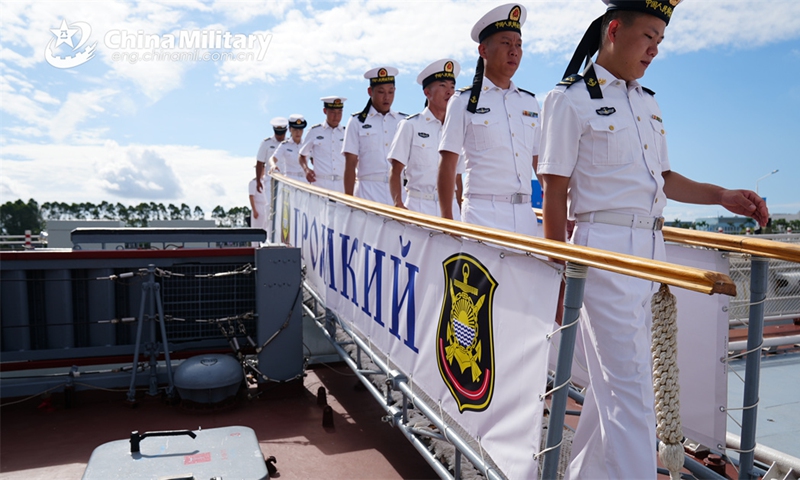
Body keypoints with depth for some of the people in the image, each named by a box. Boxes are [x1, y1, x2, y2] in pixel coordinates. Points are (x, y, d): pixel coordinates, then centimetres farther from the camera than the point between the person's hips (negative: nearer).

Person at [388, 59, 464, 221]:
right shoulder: (410, 125, 1)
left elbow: (457, 175, 14)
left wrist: (461, 210, 7)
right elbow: (395, 172, -1)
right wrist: (398, 204, -15)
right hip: (419, 206, -3)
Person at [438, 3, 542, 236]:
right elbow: (447, 166, -2)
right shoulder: (464, 101, 0)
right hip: (482, 215, -4)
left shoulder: (530, 103, 13)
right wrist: (446, 221, -7)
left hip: (525, 215, 5)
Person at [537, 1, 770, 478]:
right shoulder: (571, 99, -4)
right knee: (630, 389, -6)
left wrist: (722, 195, 8)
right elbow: (555, 193, -9)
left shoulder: (649, 103, 17)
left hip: (651, 248, 7)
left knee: (616, 380, 14)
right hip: (603, 247, -7)